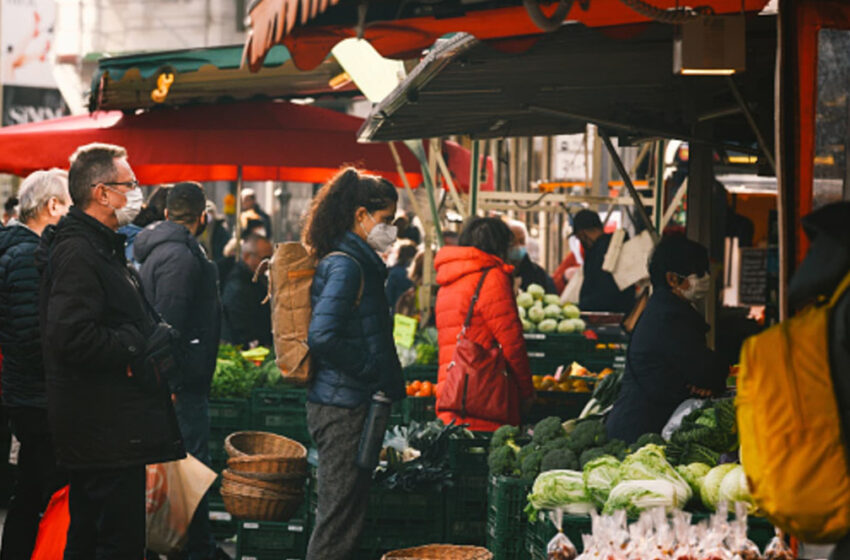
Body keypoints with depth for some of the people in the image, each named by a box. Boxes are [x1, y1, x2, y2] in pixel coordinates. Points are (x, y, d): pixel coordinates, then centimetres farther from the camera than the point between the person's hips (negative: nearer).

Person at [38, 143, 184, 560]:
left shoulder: (100, 247, 19)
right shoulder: (78, 252, -17)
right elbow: (71, 337, -27)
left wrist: (151, 337, 9)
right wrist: (138, 348, -17)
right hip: (106, 431, -11)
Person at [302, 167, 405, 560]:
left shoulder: (359, 262, 14)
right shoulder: (346, 265, -16)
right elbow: (322, 337, -26)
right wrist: (373, 373, -17)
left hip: (354, 404, 10)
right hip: (344, 408, -10)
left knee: (346, 513, 14)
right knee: (338, 517, -5)